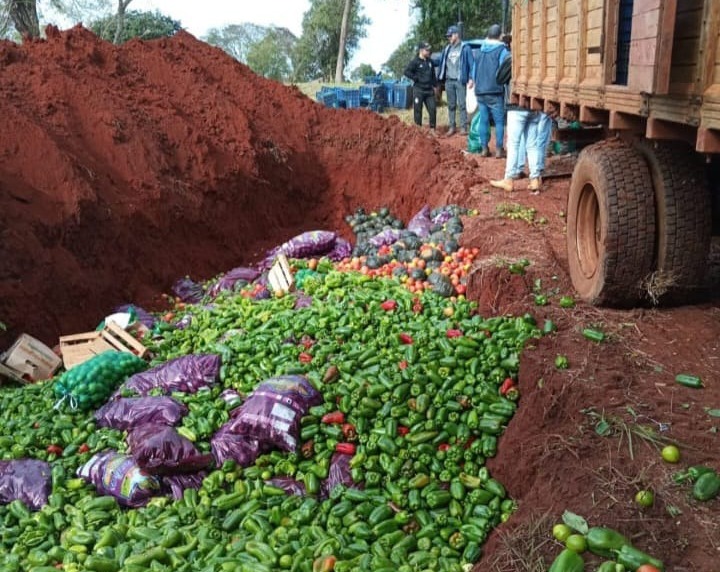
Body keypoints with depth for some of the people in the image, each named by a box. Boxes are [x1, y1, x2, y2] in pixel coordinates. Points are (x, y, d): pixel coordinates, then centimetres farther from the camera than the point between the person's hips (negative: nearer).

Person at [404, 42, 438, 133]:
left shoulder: (430, 61, 12)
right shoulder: (415, 61, -7)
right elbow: (406, 72, -12)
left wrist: (434, 85, 15)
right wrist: (416, 78, -13)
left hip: (429, 90, 5)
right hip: (419, 90, -5)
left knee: (433, 109, 1)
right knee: (418, 110, 0)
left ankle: (432, 128, 11)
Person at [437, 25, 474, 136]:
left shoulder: (465, 48, -1)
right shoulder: (447, 49, 15)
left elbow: (471, 64, -4)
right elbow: (441, 63, 16)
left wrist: (471, 79, -13)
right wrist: (440, 78, 9)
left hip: (460, 81, -5)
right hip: (449, 81, 5)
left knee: (462, 105, -6)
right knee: (451, 105, 8)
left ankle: (463, 127, -4)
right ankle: (451, 127, 13)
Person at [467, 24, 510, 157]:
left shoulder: (481, 50, 13)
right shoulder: (502, 50, -4)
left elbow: (474, 67, 25)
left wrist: (472, 80, 39)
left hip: (480, 90, 5)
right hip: (495, 91, -5)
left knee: (483, 120, 8)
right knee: (499, 121, 0)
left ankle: (484, 148, 9)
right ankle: (499, 149, -3)